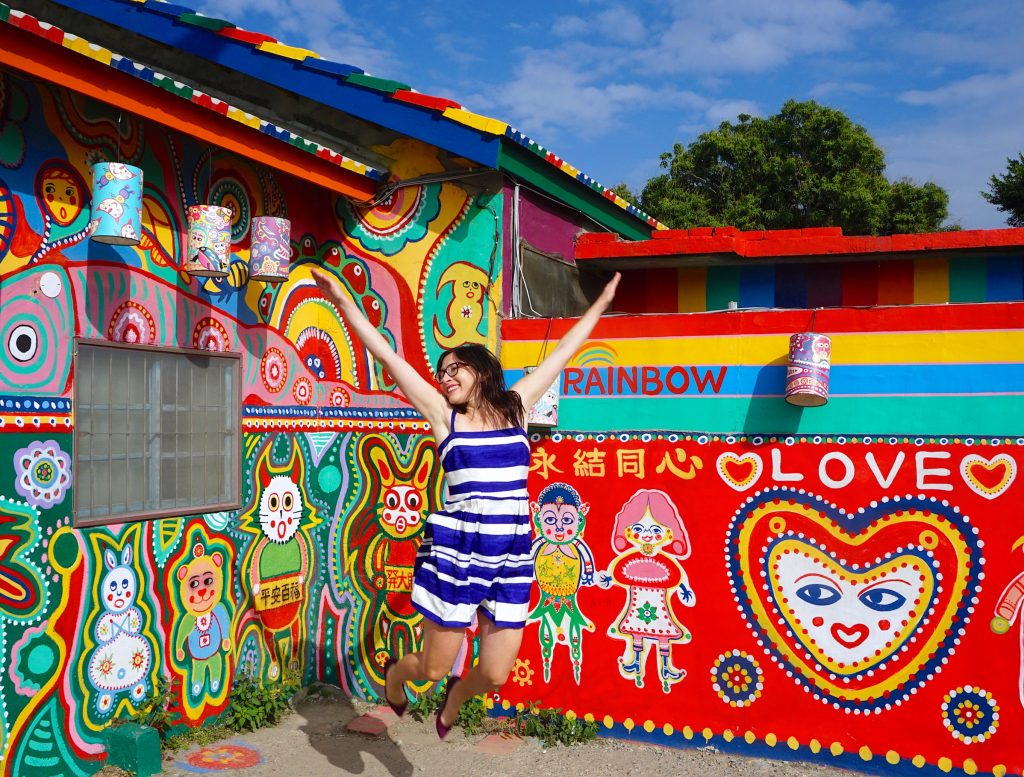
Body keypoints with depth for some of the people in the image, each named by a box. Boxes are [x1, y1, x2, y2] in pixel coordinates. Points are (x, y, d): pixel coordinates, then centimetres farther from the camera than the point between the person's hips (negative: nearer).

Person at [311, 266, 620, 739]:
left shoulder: (515, 407, 7)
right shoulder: (443, 415, 1)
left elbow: (563, 352, 14)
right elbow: (386, 357, -2)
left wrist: (601, 301, 22)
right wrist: (344, 302, -4)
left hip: (512, 557, 2)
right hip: (455, 551, -2)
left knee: (495, 675, 5)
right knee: (433, 667, 8)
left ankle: (456, 697, 41)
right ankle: (394, 673, 45)